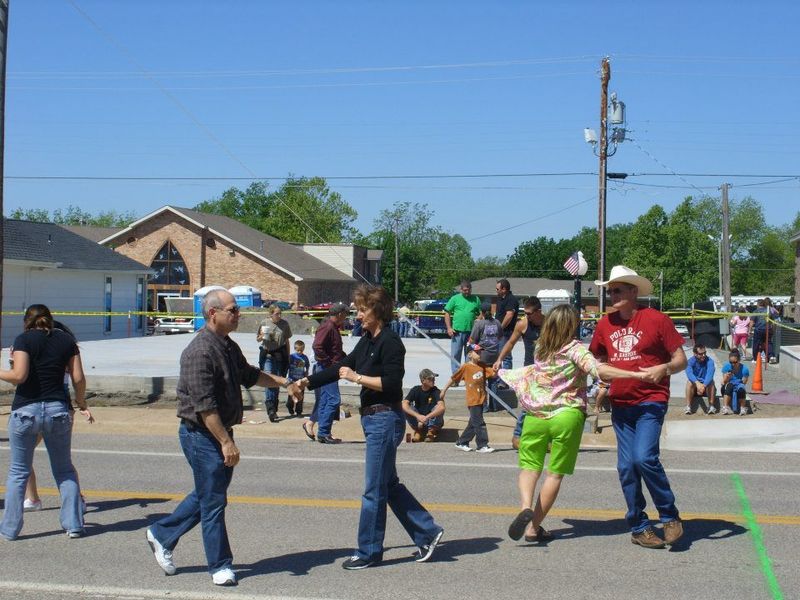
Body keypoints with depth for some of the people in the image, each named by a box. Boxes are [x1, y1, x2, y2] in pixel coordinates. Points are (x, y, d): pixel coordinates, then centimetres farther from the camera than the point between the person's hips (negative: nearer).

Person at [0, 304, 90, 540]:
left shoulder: (24, 339, -3)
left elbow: (19, 375, -15)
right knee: (64, 470, 15)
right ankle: (73, 524, 12)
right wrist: (82, 404, 16)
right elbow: (78, 378, 3)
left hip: (25, 410, -3)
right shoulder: (66, 340, 7)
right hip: (58, 410, 3)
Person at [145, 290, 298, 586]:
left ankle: (162, 534, 31)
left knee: (208, 494, 18)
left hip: (220, 431, 10)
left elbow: (249, 375, 29)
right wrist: (226, 442, -24)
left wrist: (282, 382, 23)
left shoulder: (229, 347, 10)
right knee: (213, 500, 0)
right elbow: (204, 405, -25)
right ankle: (220, 565, 11)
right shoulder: (200, 351, -21)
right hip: (201, 434, -10)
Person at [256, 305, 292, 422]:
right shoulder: (264, 323, 1)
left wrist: (288, 357, 10)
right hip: (267, 355, -2)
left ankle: (273, 409, 16)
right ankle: (271, 410, -13)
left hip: (280, 356, 2)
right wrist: (262, 336, -12)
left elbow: (287, 341, 12)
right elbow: (258, 339, 12)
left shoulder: (284, 324, 4)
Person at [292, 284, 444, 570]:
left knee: (374, 489, -1)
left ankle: (369, 551, 10)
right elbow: (342, 367, 18)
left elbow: (391, 383, -21)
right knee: (389, 484, 15)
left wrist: (357, 377, -17)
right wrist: (307, 382, 11)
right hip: (372, 418, 10)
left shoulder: (390, 342, -14)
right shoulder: (367, 341, 13)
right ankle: (427, 532, 25)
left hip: (385, 420, -10)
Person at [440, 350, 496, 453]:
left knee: (473, 424, 13)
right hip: (473, 401, -6)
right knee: (479, 423, -7)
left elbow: (494, 373, 2)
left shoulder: (482, 366, 8)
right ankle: (482, 445, -1)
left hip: (481, 400, 6)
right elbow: (453, 378, 1)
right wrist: (444, 390, 6)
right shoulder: (465, 367, -6)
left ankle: (461, 443, 24)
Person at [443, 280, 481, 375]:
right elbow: (447, 313, 3)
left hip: (471, 332, 2)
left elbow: (480, 314, 11)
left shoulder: (476, 299, 9)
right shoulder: (455, 299, 3)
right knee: (455, 355, 1)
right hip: (457, 331, -2)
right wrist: (449, 328, -5)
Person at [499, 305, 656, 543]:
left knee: (529, 467, 12)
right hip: (566, 417, -3)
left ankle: (526, 508, -15)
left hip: (535, 415, 3)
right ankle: (534, 527, 7)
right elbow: (598, 370, -22)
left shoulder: (539, 349, 7)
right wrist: (636, 374, -26)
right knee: (555, 474, 7)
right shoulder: (574, 349, -8)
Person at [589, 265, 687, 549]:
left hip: (650, 402, -5)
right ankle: (638, 527, 16)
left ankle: (670, 516, -1)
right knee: (626, 467, 4)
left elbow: (681, 360, -4)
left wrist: (663, 368, -23)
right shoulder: (605, 324, 8)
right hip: (620, 405, 5)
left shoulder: (656, 320, -6)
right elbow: (597, 360, 23)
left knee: (644, 457, -20)